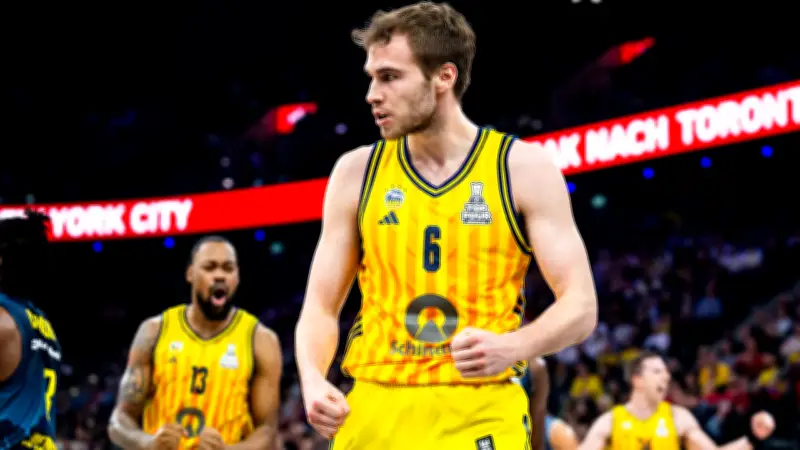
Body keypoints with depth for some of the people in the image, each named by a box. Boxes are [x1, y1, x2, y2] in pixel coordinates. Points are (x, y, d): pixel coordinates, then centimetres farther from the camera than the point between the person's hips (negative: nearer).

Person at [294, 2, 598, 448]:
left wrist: (513, 346, -23)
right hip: (374, 411, 3)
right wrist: (313, 379, -11)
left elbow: (580, 307, -2)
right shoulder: (357, 171, 7)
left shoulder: (525, 168, 0)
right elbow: (322, 306, 10)